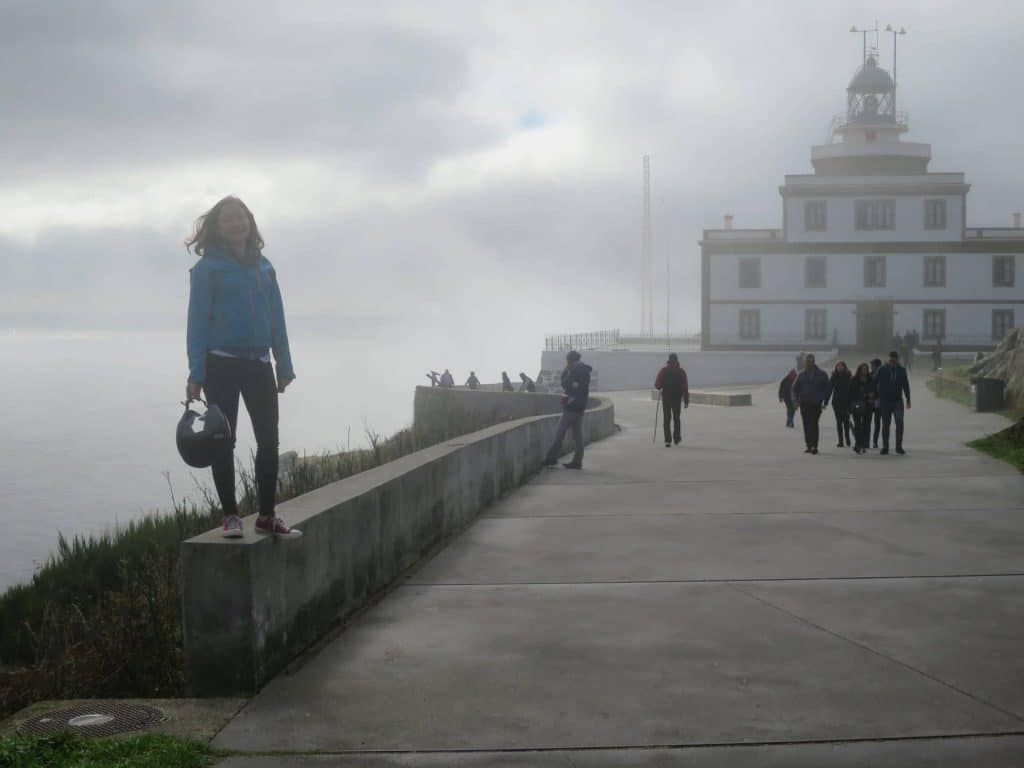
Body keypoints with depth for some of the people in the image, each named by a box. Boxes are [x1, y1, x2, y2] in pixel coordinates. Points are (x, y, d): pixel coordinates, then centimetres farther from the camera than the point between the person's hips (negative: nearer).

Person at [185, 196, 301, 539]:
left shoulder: (263, 266, 11)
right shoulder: (208, 267, -2)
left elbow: (276, 318, 12)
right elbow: (197, 320, -6)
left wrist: (284, 366, 8)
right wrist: (196, 374, -14)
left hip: (259, 364, 4)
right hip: (222, 365, -4)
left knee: (269, 439, 3)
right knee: (224, 441, 2)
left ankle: (267, 515, 11)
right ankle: (230, 514, 9)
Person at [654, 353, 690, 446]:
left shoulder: (663, 371, -5)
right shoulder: (681, 372, -4)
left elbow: (657, 385, -9)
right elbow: (685, 387, -6)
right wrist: (686, 401, -2)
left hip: (666, 397, -1)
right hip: (677, 398, 1)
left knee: (666, 419, 3)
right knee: (676, 418, 15)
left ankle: (668, 440, -5)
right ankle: (677, 439, 20)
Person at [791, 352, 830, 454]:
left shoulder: (822, 375, 1)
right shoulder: (802, 376, 9)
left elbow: (827, 389, 6)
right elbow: (795, 388, 10)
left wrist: (824, 402, -1)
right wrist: (796, 399, -5)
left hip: (816, 404, -4)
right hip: (804, 404, 4)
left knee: (814, 424, -15)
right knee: (806, 426, 6)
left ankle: (814, 446, -16)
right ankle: (809, 446, 13)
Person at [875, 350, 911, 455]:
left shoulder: (902, 370, 5)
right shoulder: (882, 370, -1)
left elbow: (905, 385, 14)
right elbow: (874, 383, 3)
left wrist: (908, 399, 15)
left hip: (898, 401, 0)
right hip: (885, 401, 0)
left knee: (899, 423, -14)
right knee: (886, 424, 5)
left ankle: (899, 446, -7)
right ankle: (885, 447, 11)